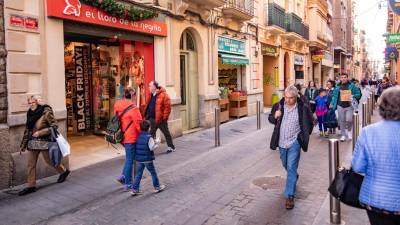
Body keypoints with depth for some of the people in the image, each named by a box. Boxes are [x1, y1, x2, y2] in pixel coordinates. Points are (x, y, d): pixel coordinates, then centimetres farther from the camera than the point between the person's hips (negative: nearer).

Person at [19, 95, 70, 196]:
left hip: (44, 142, -6)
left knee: (49, 160, 7)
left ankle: (64, 171, 32)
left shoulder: (46, 112, -12)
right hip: (32, 142, 7)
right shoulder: (30, 113, 8)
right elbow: (27, 130, 13)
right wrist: (23, 144, 14)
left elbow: (54, 126, -14)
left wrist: (39, 132, -19)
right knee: (31, 164, 6)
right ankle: (31, 186, 15)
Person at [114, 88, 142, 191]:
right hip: (131, 137, -7)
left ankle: (124, 176, 20)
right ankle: (128, 184, 12)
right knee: (130, 159, 3)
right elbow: (138, 124, -16)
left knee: (129, 157, 24)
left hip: (121, 136, 7)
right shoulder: (133, 108, -18)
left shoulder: (117, 106, 5)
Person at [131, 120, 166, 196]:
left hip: (139, 159, 5)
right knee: (153, 173, 11)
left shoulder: (138, 136, 1)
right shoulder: (149, 137, -17)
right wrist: (156, 143, -1)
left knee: (139, 173, 12)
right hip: (147, 159, -5)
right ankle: (157, 187, 23)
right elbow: (152, 148, -19)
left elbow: (137, 147, 9)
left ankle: (135, 189, 12)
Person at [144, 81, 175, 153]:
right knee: (151, 134, 10)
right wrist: (146, 115, 10)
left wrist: (164, 117, -17)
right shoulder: (151, 95, 10)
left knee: (166, 133, 7)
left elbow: (167, 107, -16)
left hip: (160, 119, -6)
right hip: (152, 119, 7)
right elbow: (147, 106, 18)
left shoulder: (163, 95, -14)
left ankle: (171, 147, 22)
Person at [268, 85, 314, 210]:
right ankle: (294, 176, 53)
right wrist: (275, 116, -15)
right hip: (282, 142, 4)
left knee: (291, 168, -8)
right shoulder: (278, 105, -4)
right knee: (286, 165, 22)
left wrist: (304, 135, 4)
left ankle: (290, 196, -3)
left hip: (294, 142, -4)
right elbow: (270, 119, 6)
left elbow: (310, 122, 4)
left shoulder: (303, 108, -12)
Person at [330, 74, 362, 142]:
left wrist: (353, 96, -17)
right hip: (340, 106, 2)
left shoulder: (352, 86, 0)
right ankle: (343, 135, 18)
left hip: (349, 106, -2)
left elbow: (358, 94, 1)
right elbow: (335, 96, 10)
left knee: (349, 120, -10)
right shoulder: (338, 87, 7)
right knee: (341, 121, 6)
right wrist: (332, 104, 1)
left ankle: (349, 130, 22)